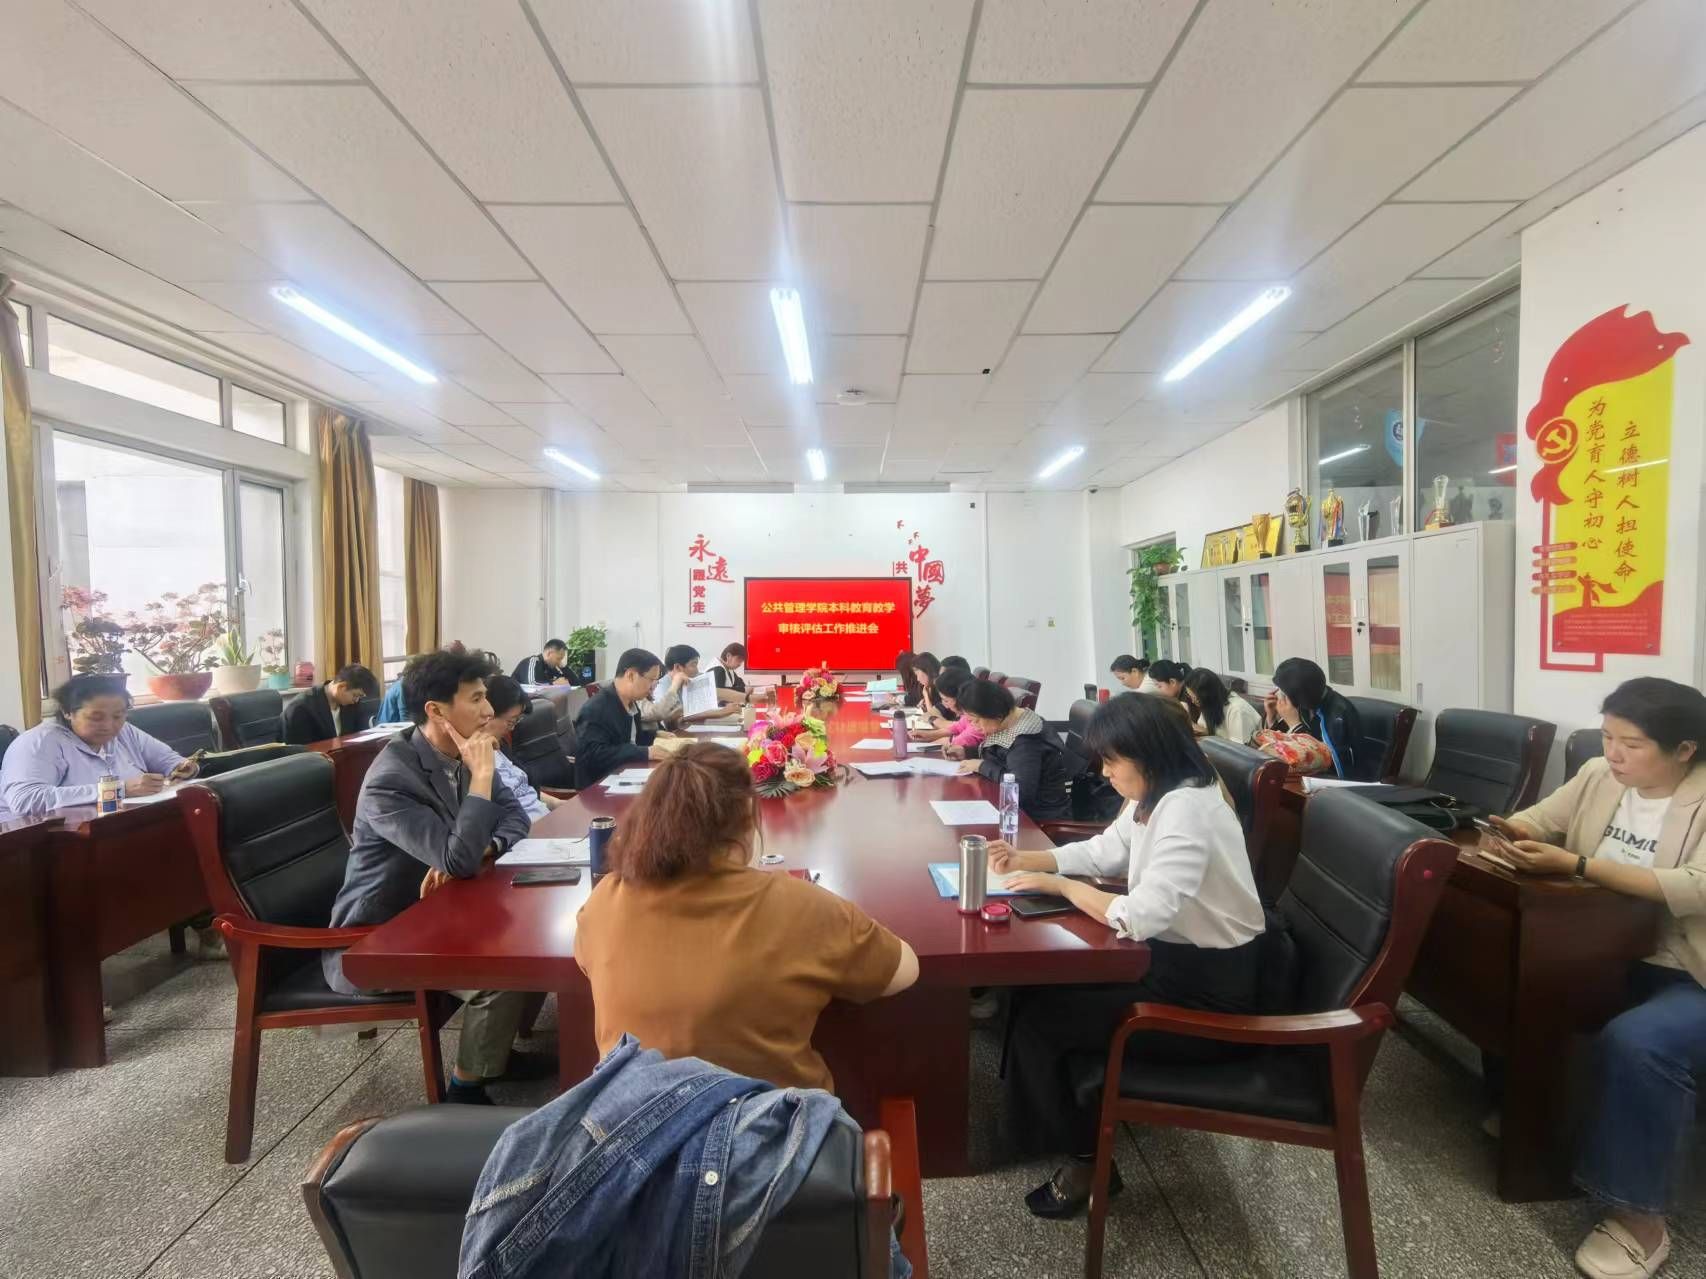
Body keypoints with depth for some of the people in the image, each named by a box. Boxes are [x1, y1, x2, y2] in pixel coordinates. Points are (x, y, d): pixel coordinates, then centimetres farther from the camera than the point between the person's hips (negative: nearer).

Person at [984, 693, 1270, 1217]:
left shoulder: (1187, 811, -28)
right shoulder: (1159, 795, 2)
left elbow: (1139, 917, -35)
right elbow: (1103, 851, 13)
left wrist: (1059, 885, -20)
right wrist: (1028, 860, 0)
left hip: (1210, 989, -9)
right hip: (1178, 957, 9)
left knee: (1038, 1022, -7)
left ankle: (1086, 1159, 16)